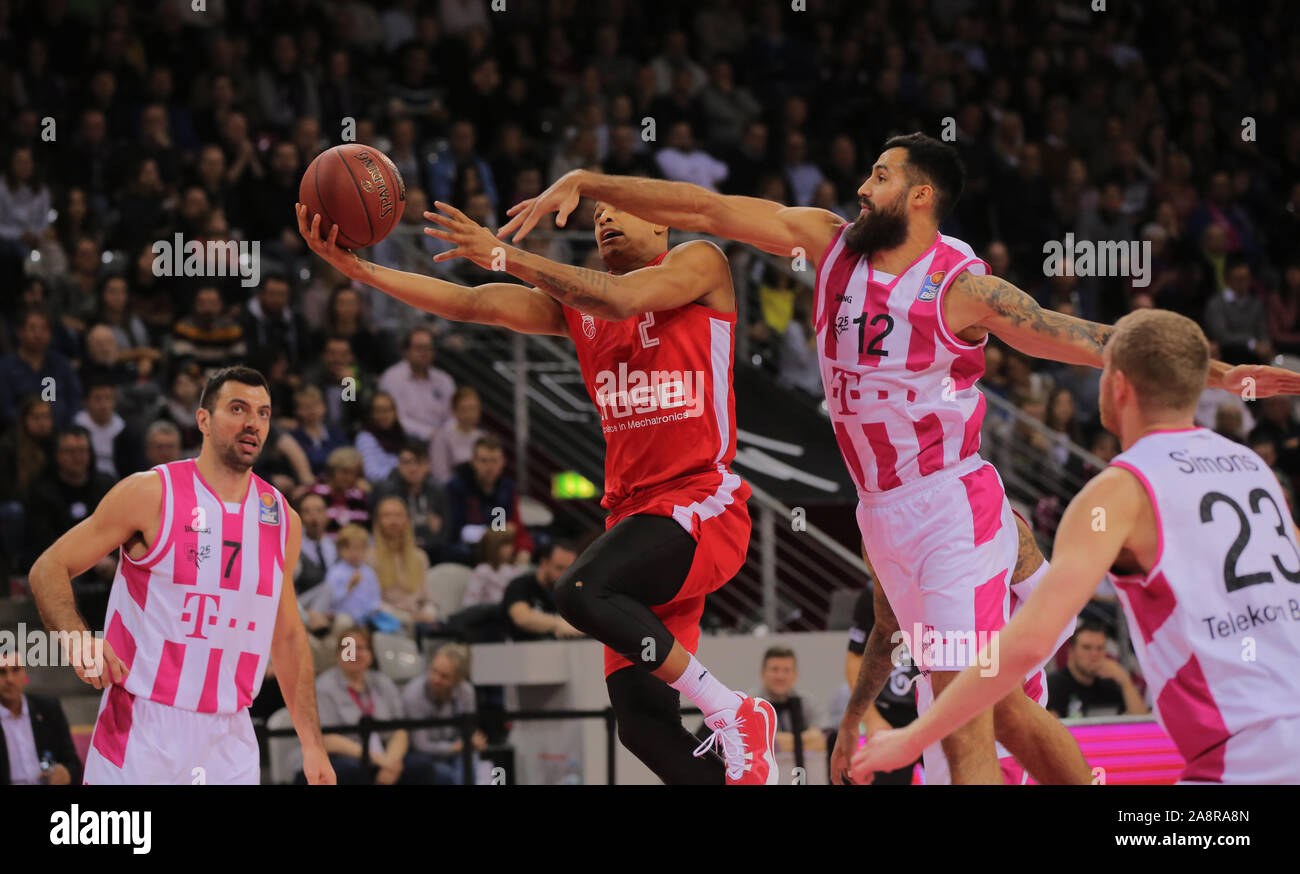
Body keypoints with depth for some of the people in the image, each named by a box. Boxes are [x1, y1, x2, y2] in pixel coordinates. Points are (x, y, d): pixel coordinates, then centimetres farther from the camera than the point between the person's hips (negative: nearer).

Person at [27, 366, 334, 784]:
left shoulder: (283, 521, 9)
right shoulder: (150, 494, -5)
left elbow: (288, 636, 18)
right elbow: (48, 568, -3)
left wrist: (311, 744, 13)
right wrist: (77, 639, -22)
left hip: (229, 744, 4)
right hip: (141, 732, -4)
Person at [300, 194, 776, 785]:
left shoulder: (699, 264, 1)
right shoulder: (573, 301, 17)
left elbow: (623, 299, -19)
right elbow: (467, 304, 7)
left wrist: (506, 255, -16)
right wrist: (356, 268, -5)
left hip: (699, 503, -7)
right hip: (633, 510, 7)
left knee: (580, 592, -31)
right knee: (641, 719, -4)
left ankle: (731, 712, -18)